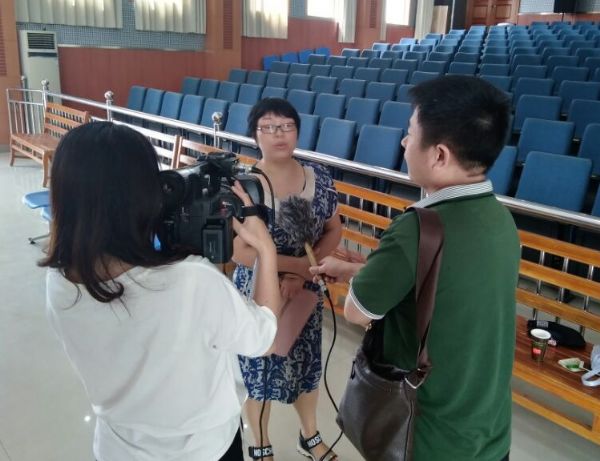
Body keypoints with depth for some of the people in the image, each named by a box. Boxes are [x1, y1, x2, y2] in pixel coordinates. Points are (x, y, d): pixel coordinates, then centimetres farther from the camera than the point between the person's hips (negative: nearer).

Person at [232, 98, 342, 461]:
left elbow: (334, 231, -1)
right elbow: (239, 251, -20)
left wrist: (303, 274, -14)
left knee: (307, 364, 21)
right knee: (260, 370, 14)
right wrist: (300, 263, -22)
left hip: (306, 291, 4)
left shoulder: (319, 178, -7)